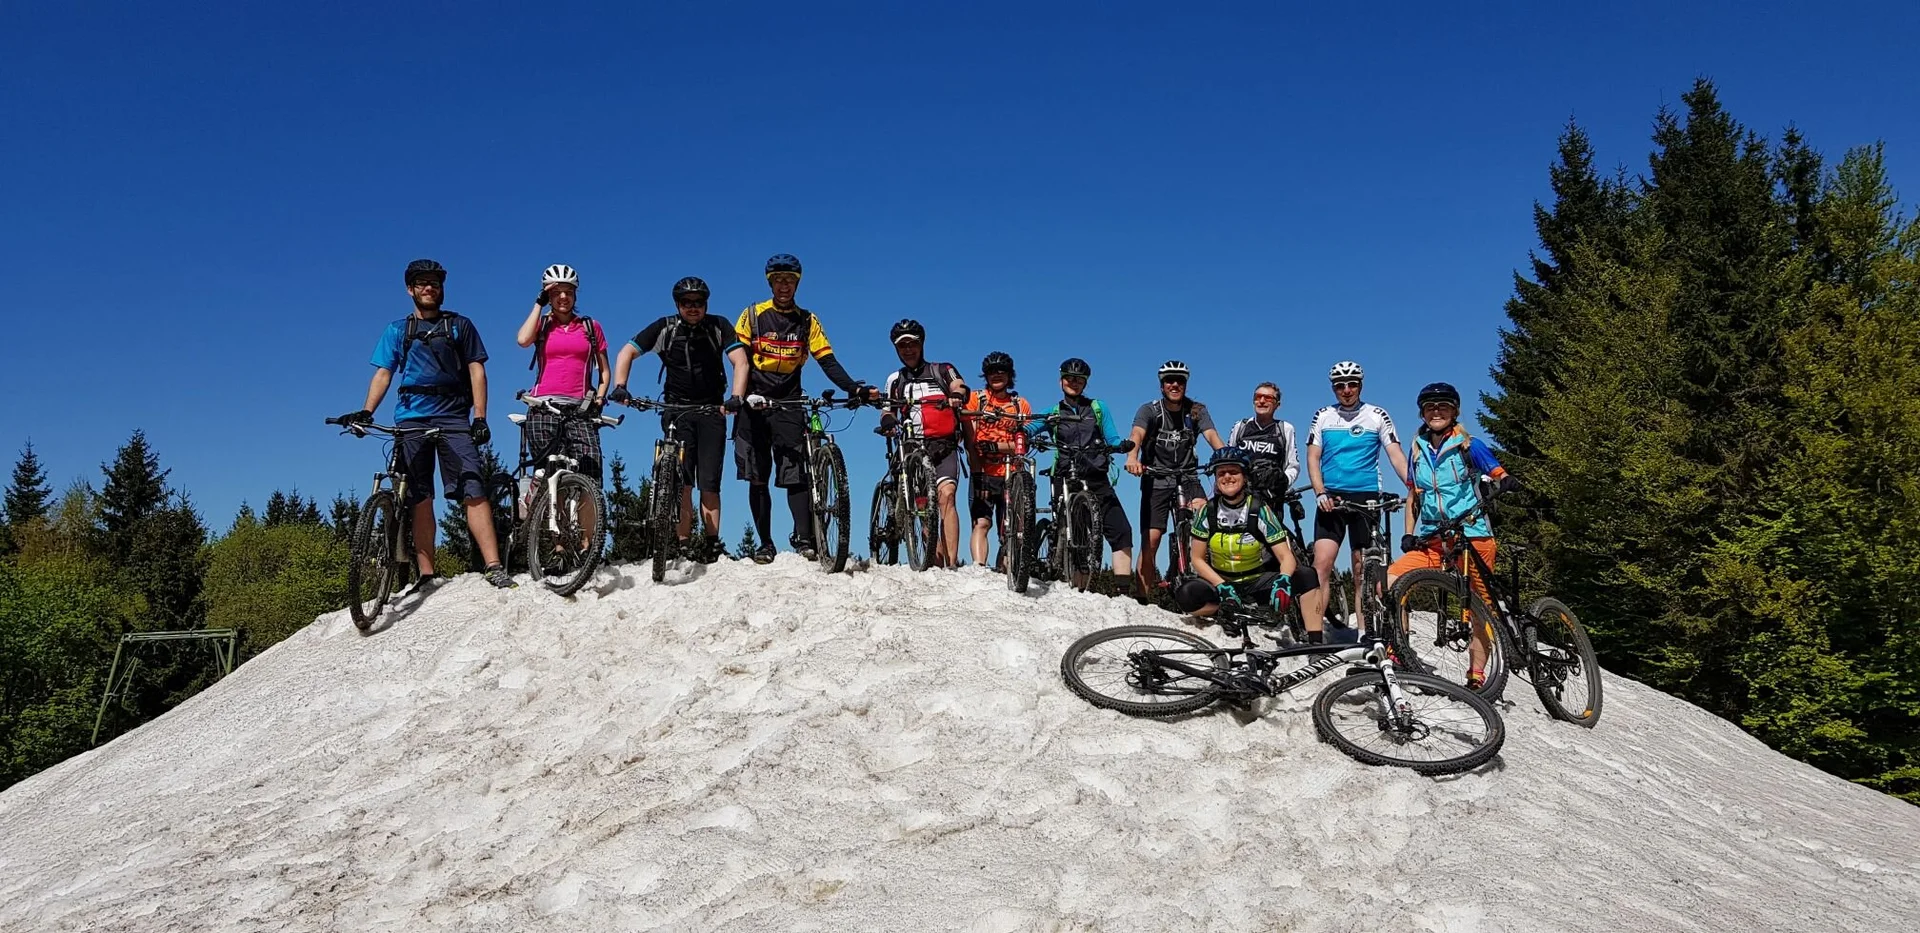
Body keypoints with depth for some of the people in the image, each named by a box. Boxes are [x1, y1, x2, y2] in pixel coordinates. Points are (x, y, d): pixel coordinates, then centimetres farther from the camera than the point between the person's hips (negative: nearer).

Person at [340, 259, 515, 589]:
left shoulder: (460, 325, 13)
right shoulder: (397, 330, 17)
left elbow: (477, 371, 7)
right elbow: (383, 374, 10)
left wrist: (480, 417, -5)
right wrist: (366, 412, -7)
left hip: (453, 417, -2)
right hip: (411, 418, 2)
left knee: (473, 490, -14)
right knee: (420, 499, 0)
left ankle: (494, 567, -20)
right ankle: (427, 575, 1)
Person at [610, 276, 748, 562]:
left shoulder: (718, 326, -5)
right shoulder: (665, 327, -4)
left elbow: (740, 360, -14)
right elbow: (627, 353, -4)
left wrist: (736, 396, -30)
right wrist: (620, 386, -20)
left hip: (712, 410, 0)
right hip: (677, 409, 0)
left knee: (709, 483, -3)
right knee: (681, 481, -9)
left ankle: (712, 543, 2)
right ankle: (683, 544, -6)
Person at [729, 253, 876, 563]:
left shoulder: (807, 321, 8)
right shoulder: (752, 315, 5)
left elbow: (828, 362, 1)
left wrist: (854, 388, -16)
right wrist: (737, 396, -20)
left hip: (789, 404, 0)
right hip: (754, 403, 0)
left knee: (795, 473, -12)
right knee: (757, 478, 0)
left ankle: (804, 537, -15)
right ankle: (765, 544, 5)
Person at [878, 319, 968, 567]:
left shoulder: (942, 370, 13)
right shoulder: (895, 380, 21)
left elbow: (959, 387, -6)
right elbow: (888, 413, 16)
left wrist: (956, 396, -31)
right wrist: (887, 421, -10)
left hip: (944, 446, -3)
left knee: (947, 495, -22)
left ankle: (952, 563, -27)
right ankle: (937, 562, 2)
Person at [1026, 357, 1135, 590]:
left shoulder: (1098, 408, 14)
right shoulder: (1053, 413, 14)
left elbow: (1112, 439, 9)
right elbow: (1029, 429, -1)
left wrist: (1124, 445, -14)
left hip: (1097, 481, 0)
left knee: (1121, 532, -13)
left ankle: (1124, 591, -14)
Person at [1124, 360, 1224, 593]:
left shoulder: (1196, 410, 0)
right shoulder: (1149, 410, -6)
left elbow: (1212, 436, -15)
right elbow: (1137, 434, -25)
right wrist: (1132, 457, -47)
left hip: (1186, 478, 2)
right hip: (1156, 480, -2)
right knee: (1150, 540, -8)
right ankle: (1144, 598, -1)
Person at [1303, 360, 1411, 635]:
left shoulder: (1377, 415, 5)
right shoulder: (1323, 416, 9)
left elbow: (1396, 455, -2)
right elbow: (1313, 457, 5)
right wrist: (1320, 493, -11)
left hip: (1366, 498, 0)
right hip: (1331, 498, 0)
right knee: (1322, 563, -12)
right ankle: (1314, 638, -14)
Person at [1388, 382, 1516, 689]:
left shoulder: (1469, 446, 3)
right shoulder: (1418, 450, 15)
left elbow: (1501, 477, 0)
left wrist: (1503, 485, -24)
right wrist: (1408, 534, 9)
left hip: (1473, 538, -3)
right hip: (1431, 542, 3)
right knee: (1388, 583, -16)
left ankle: (1477, 675, 8)